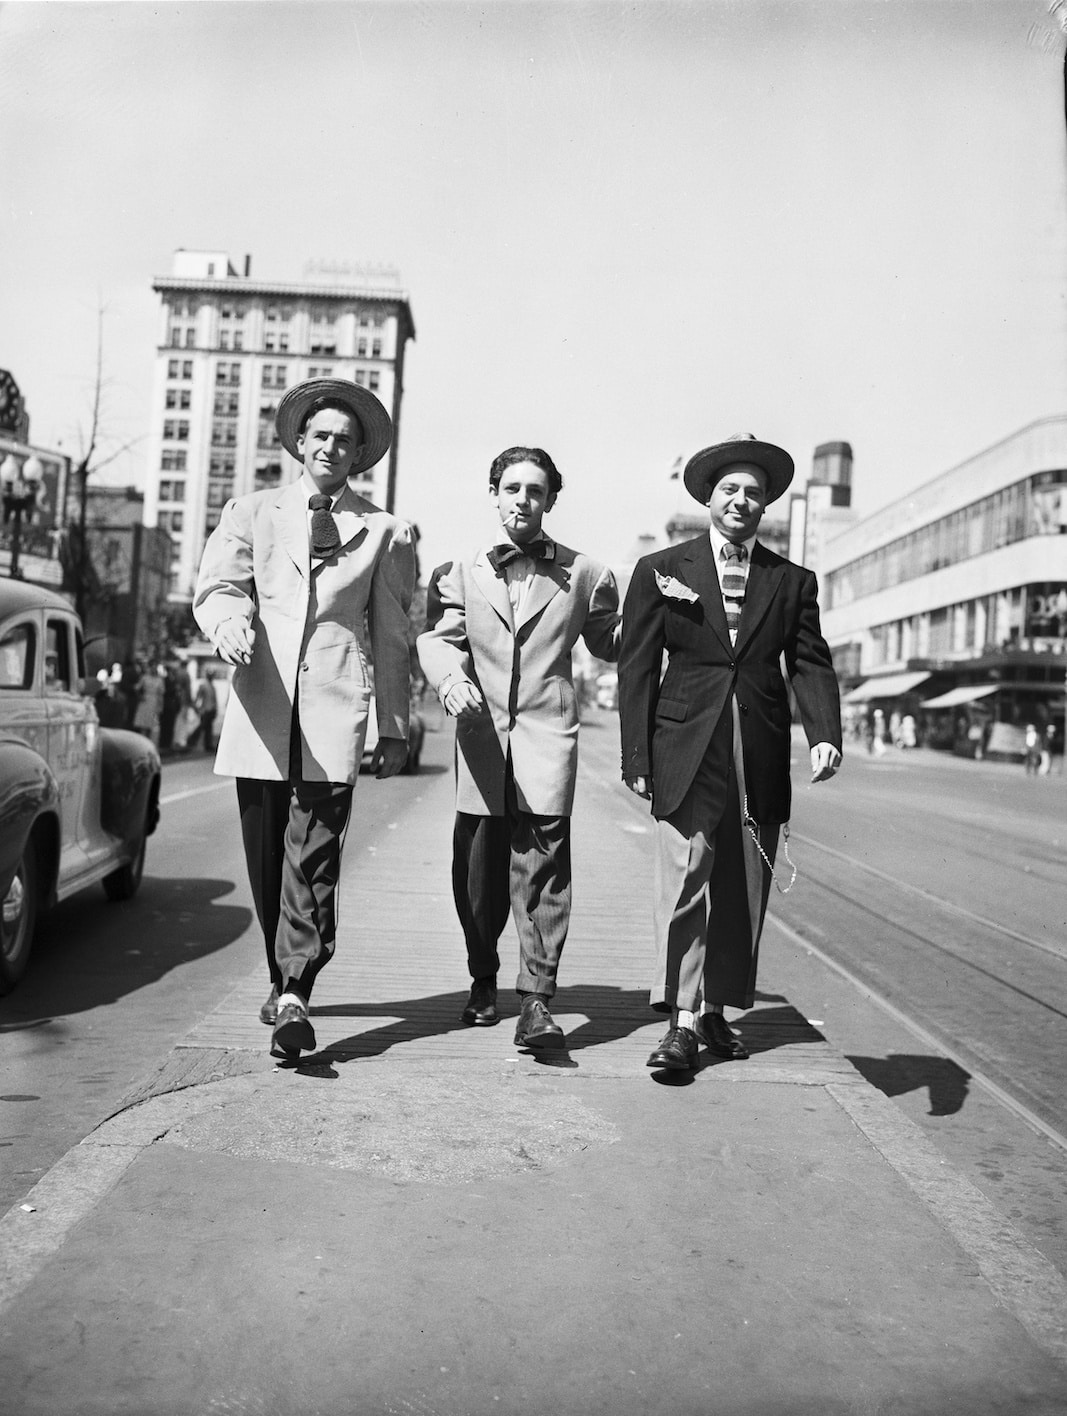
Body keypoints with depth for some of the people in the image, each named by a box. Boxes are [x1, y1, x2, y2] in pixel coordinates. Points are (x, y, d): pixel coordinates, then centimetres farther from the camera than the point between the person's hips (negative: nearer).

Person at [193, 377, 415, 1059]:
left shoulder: (385, 531, 12)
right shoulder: (251, 513, 15)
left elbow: (392, 637, 13)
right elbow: (216, 586, 4)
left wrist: (395, 728, 11)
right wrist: (229, 621, -21)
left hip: (335, 710, -2)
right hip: (260, 708, 2)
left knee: (313, 857, -10)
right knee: (266, 859, 8)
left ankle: (294, 997, -8)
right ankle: (284, 980, 25)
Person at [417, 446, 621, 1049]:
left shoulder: (583, 574, 10)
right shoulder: (463, 571, 13)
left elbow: (609, 643, 16)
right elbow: (438, 637, 5)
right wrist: (450, 677, -15)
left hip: (546, 734, -2)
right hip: (482, 733, 2)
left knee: (543, 861, -11)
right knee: (478, 869, 8)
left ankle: (537, 999, -6)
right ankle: (483, 981, 29)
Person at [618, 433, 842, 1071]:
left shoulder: (793, 581, 12)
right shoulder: (660, 570, 6)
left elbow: (811, 664, 6)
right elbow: (637, 668, 3)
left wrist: (826, 735, -12)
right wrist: (637, 757, -3)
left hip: (762, 761, 3)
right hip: (688, 755, -2)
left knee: (745, 894, 8)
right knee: (684, 884, -7)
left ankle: (717, 1009, 23)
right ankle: (683, 1021, 1)